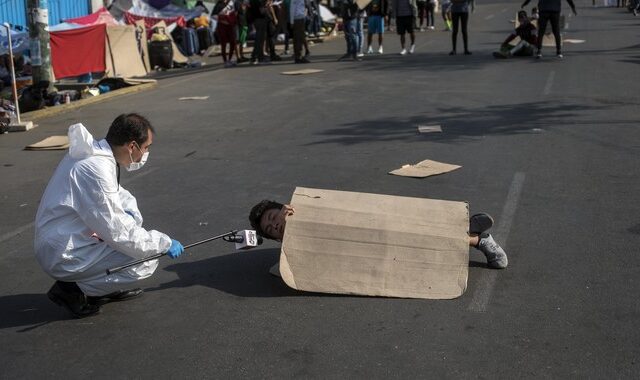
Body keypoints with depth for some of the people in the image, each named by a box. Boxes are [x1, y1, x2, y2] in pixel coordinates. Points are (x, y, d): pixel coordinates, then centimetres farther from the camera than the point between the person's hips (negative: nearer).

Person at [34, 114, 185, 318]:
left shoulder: (94, 153, 2)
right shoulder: (96, 169, -27)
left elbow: (120, 195, 19)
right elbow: (118, 233, -23)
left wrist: (130, 213, -2)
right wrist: (164, 243, -13)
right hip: (64, 256, -10)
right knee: (147, 261, -13)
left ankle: (108, 288, 14)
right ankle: (73, 289, -2)